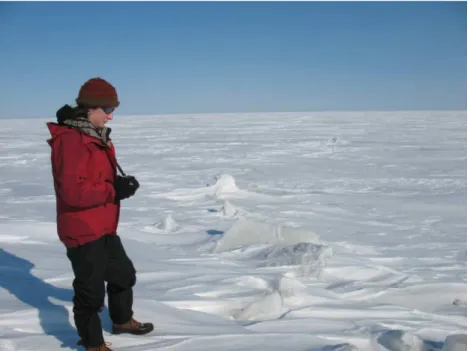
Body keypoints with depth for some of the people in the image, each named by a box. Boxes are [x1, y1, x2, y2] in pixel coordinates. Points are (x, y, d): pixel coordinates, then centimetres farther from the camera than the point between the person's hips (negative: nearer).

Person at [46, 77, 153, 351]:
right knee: (90, 288, 1)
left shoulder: (98, 137, 11)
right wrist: (114, 190, -24)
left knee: (123, 273, 24)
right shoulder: (70, 140, -22)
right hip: (82, 231, -10)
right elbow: (73, 191, -30)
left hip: (104, 227, 10)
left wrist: (121, 183, 0)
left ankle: (122, 321, 45)